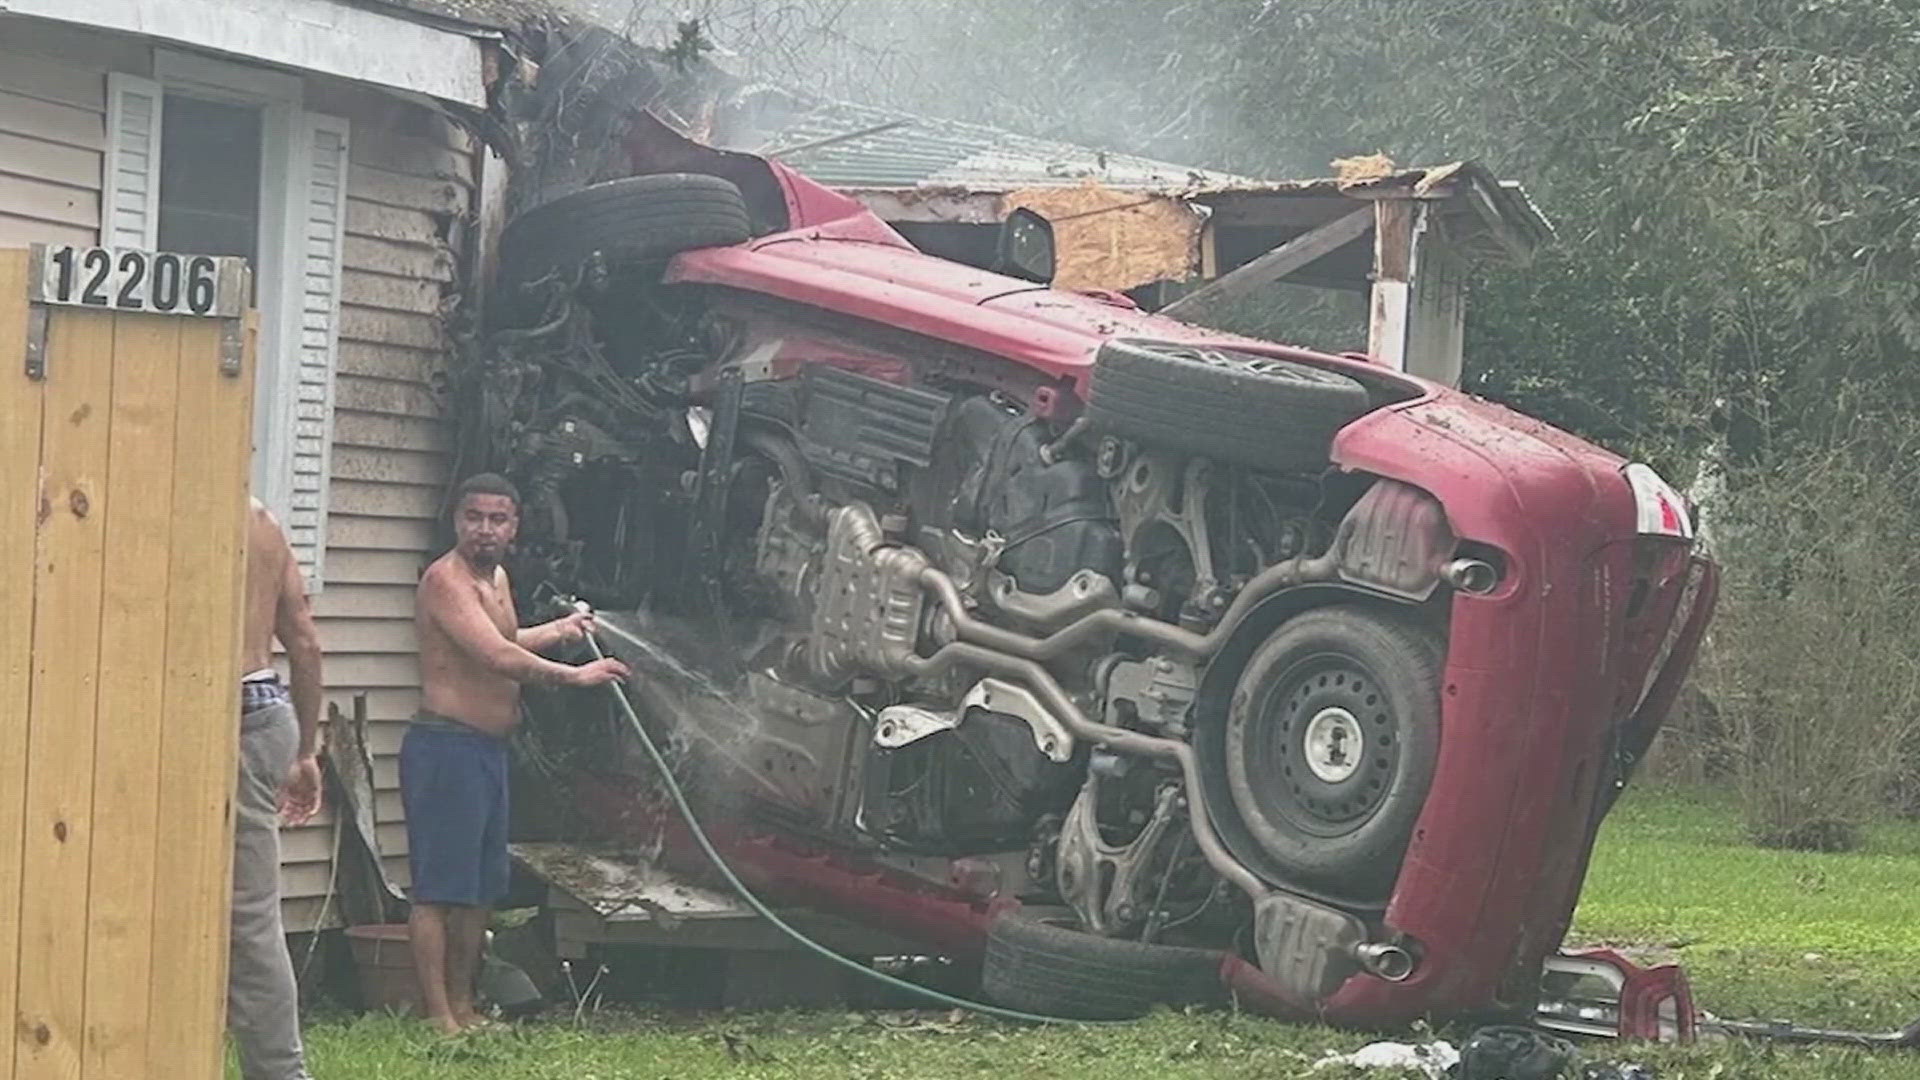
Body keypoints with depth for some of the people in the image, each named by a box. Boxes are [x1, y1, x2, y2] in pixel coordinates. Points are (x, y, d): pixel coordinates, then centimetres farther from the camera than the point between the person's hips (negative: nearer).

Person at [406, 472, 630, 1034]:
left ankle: (463, 1007, 22)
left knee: (480, 888, 14)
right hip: (446, 746, -10)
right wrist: (575, 675, -18)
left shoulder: (496, 578, 16)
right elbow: (499, 657, -25)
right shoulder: (446, 578, -15)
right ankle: (438, 1016, -8)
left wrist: (562, 629, 39)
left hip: (489, 747, 10)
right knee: (438, 888, -8)